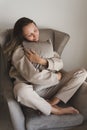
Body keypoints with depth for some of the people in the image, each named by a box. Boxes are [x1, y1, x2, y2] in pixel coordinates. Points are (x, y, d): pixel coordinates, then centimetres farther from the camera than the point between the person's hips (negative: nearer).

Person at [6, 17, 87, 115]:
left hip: (52, 86, 5)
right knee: (20, 90, -42)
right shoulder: (19, 51, -7)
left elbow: (60, 64, 3)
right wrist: (56, 76, -6)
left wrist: (41, 61, -15)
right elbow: (32, 76, -19)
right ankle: (54, 110, -17)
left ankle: (52, 102, -20)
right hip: (32, 90, -5)